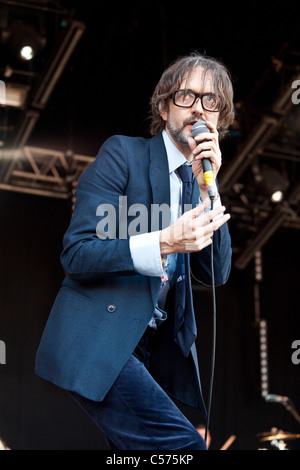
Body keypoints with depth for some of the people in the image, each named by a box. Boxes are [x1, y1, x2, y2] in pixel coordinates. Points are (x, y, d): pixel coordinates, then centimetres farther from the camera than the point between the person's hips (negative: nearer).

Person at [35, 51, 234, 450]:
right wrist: (164, 242, -27)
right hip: (98, 340, -7)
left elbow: (216, 275, 4)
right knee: (182, 445, -20)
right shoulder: (122, 154, -4)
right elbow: (76, 253, -12)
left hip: (157, 349, 7)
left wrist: (207, 188, -7)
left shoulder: (205, 182, 15)